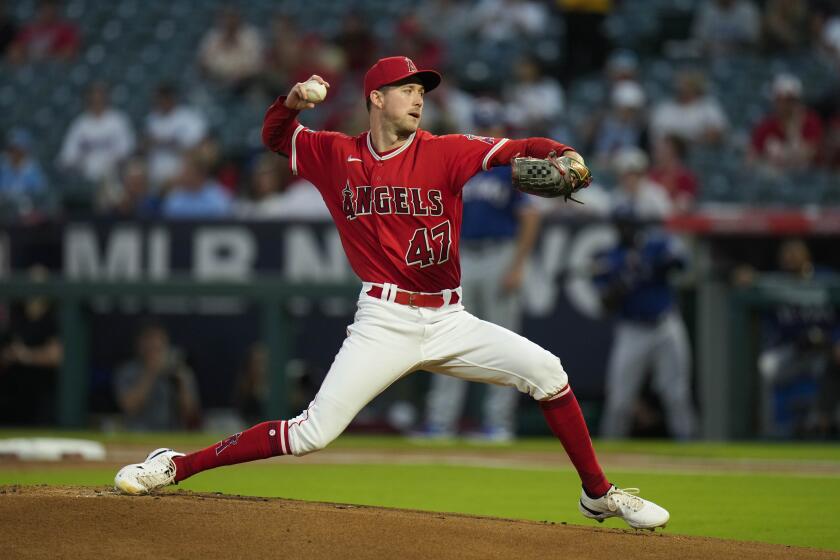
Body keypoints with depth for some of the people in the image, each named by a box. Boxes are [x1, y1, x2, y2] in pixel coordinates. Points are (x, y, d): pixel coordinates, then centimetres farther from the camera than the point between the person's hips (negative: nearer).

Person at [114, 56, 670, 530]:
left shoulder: (445, 152, -1)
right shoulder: (337, 154, 4)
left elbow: (514, 149, -14)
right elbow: (274, 135, 18)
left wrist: (561, 156, -36)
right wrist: (292, 101, -5)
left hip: (449, 322, 2)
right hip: (384, 325, -2)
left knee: (545, 371, -11)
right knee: (312, 433, -13)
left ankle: (598, 494, 4)